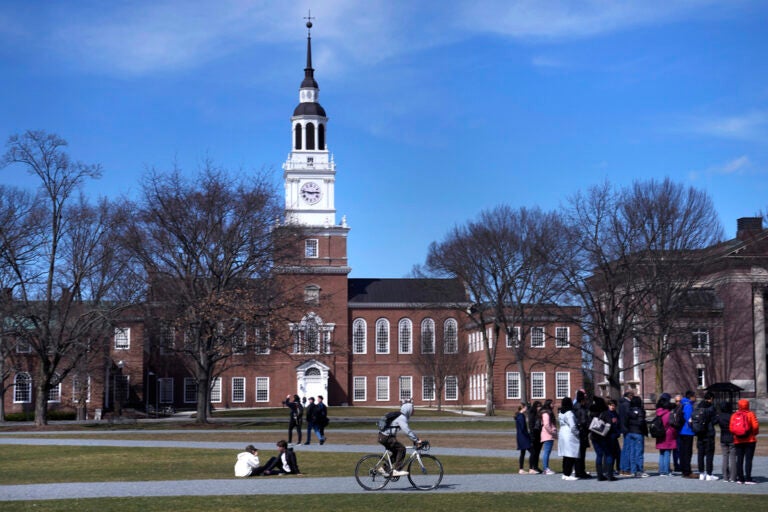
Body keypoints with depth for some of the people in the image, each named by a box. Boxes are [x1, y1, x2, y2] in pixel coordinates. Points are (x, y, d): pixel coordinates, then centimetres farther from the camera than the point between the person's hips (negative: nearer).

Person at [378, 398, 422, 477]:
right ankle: (396, 470, -12)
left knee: (396, 452, 17)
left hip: (383, 437, 10)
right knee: (401, 448, -12)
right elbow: (407, 431, -26)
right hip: (385, 438, -10)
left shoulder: (403, 417, 16)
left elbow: (408, 430, 23)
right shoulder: (402, 418, -16)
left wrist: (416, 439, 17)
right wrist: (416, 440, -23)